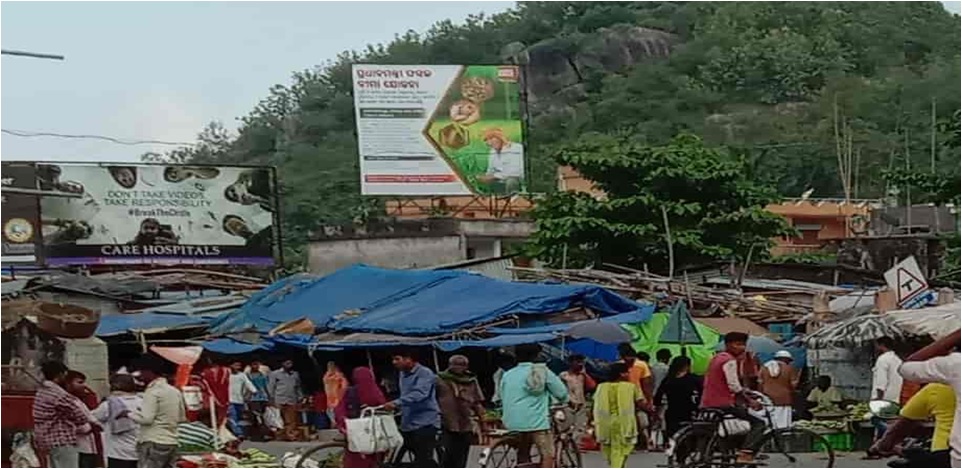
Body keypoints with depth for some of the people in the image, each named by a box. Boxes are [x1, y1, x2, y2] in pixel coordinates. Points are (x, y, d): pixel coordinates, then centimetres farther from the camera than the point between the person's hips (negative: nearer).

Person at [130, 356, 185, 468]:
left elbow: (146, 418, -19)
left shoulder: (153, 392, -12)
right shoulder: (175, 391, 13)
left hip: (153, 443, -8)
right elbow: (181, 418, 20)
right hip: (172, 442, 8)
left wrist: (129, 414, -4)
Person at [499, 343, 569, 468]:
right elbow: (561, 392, 2)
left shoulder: (508, 375, 11)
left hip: (513, 422, 5)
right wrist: (564, 400, 24)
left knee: (522, 457, 18)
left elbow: (503, 398, 14)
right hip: (536, 421, -5)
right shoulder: (542, 371, 0)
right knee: (548, 455, -2)